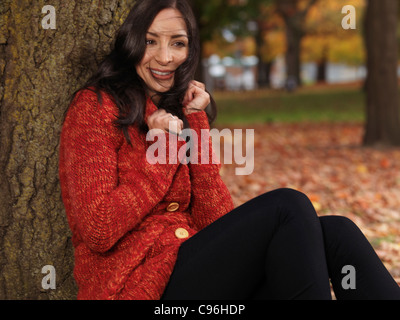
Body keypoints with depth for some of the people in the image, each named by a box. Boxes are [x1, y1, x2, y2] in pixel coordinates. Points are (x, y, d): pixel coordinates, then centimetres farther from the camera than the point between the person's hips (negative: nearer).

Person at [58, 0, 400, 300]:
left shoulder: (177, 112, 18)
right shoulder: (95, 106, -1)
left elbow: (217, 221, 4)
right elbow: (98, 231, -14)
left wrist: (195, 123, -1)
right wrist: (164, 146, -7)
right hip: (135, 285, -7)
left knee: (334, 232, -13)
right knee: (286, 207, -22)